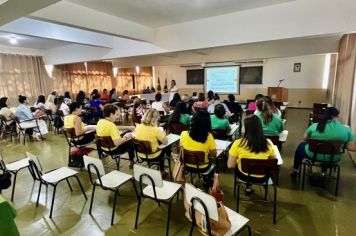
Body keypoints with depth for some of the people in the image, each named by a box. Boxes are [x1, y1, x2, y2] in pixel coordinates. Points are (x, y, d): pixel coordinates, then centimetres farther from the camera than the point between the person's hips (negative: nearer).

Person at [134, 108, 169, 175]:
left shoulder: (138, 127, -11)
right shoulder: (155, 129, -27)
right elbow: (165, 142, -16)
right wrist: (162, 132, 0)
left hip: (140, 155, 5)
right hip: (153, 157, -5)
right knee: (164, 148, 27)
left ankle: (161, 171, 41)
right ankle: (161, 171, 39)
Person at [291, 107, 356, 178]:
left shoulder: (315, 126, -14)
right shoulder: (346, 130, -13)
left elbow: (305, 139, -2)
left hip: (312, 155, -2)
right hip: (333, 159, 2)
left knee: (301, 145, 28)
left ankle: (295, 170, 36)